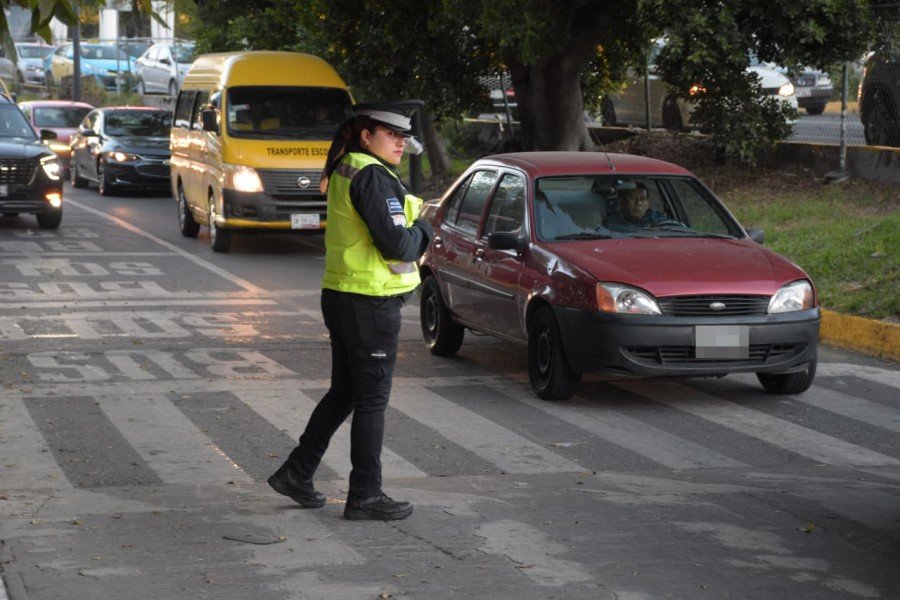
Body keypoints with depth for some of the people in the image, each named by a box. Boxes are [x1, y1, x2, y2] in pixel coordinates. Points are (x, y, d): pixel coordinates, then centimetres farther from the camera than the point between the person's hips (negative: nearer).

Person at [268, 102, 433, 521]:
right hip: (371, 302, -10)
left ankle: (296, 473, 25)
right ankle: (365, 495, 7)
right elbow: (397, 245, -23)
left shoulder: (345, 171, 13)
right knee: (372, 399, 0)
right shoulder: (372, 177, -18)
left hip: (341, 296, 10)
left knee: (344, 392, 19)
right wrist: (424, 231, -2)